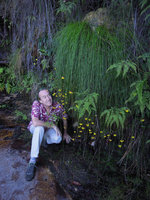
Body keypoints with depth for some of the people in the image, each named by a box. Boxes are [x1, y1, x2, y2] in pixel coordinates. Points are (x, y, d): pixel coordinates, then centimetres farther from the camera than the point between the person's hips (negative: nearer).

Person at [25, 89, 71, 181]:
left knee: (58, 139, -28)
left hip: (49, 128, 2)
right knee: (40, 128, -39)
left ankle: (44, 139, 8)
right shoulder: (36, 104, -31)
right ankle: (32, 162, -32)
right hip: (35, 128, -2)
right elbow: (35, 122, -41)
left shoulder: (58, 106, -24)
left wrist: (65, 133, 7)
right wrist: (53, 125, -34)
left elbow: (64, 118, -4)